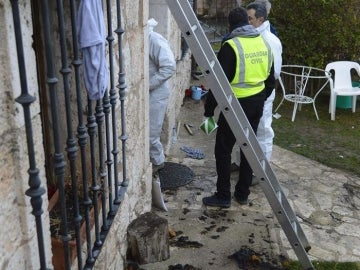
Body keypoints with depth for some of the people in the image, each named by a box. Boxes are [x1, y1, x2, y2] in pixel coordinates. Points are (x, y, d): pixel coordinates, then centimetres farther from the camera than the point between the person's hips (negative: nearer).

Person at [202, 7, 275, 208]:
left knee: (223, 149, 4)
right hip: (257, 103, 7)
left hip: (236, 104, -7)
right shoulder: (264, 43, 7)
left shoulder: (231, 46, -16)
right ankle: (243, 194, 24)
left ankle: (223, 196, 10)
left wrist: (209, 110, -10)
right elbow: (271, 78, 14)